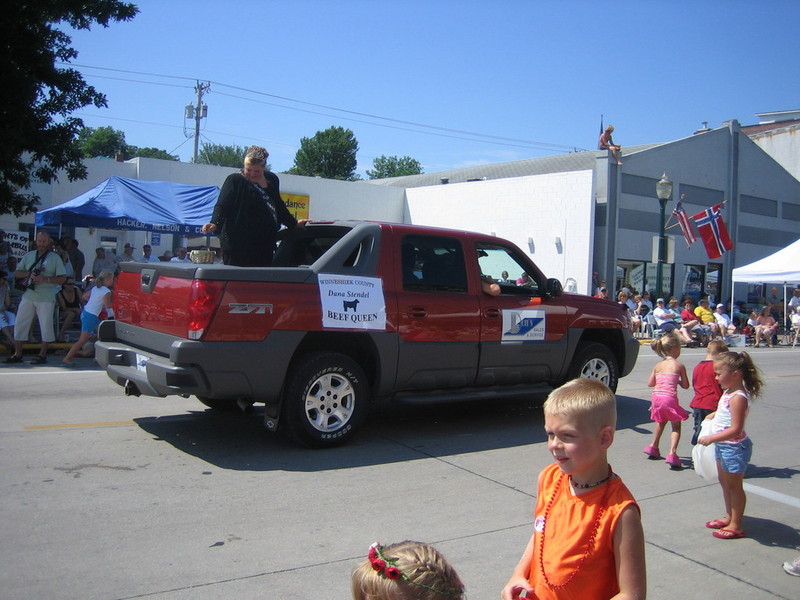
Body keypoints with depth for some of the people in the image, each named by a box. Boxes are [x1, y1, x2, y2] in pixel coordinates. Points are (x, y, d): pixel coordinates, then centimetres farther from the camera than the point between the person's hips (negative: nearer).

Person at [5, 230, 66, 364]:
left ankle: (42, 355, 10)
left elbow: (62, 278, -3)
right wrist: (29, 274, -8)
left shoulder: (55, 258, 2)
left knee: (46, 326, -1)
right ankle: (17, 354, 13)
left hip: (46, 299, -4)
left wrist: (45, 280, -16)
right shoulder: (28, 256, 12)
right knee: (20, 324, 4)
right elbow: (17, 273, 12)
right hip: (28, 296, 4)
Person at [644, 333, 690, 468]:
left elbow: (650, 383, 14)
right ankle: (672, 454, -10)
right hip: (670, 398, -5)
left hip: (656, 397, 5)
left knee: (660, 423, 29)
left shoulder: (658, 366, 10)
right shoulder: (679, 366, -2)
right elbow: (685, 386, 3)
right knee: (676, 427, 7)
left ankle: (653, 447, 39)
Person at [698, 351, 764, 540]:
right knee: (725, 483, 21)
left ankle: (736, 526, 17)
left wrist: (712, 438, -29)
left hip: (734, 448, -10)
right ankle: (729, 517, 37)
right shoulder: (729, 392, 3)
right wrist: (710, 416, 15)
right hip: (723, 446, 10)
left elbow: (736, 429, -29)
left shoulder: (738, 397, -27)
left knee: (734, 486, 4)